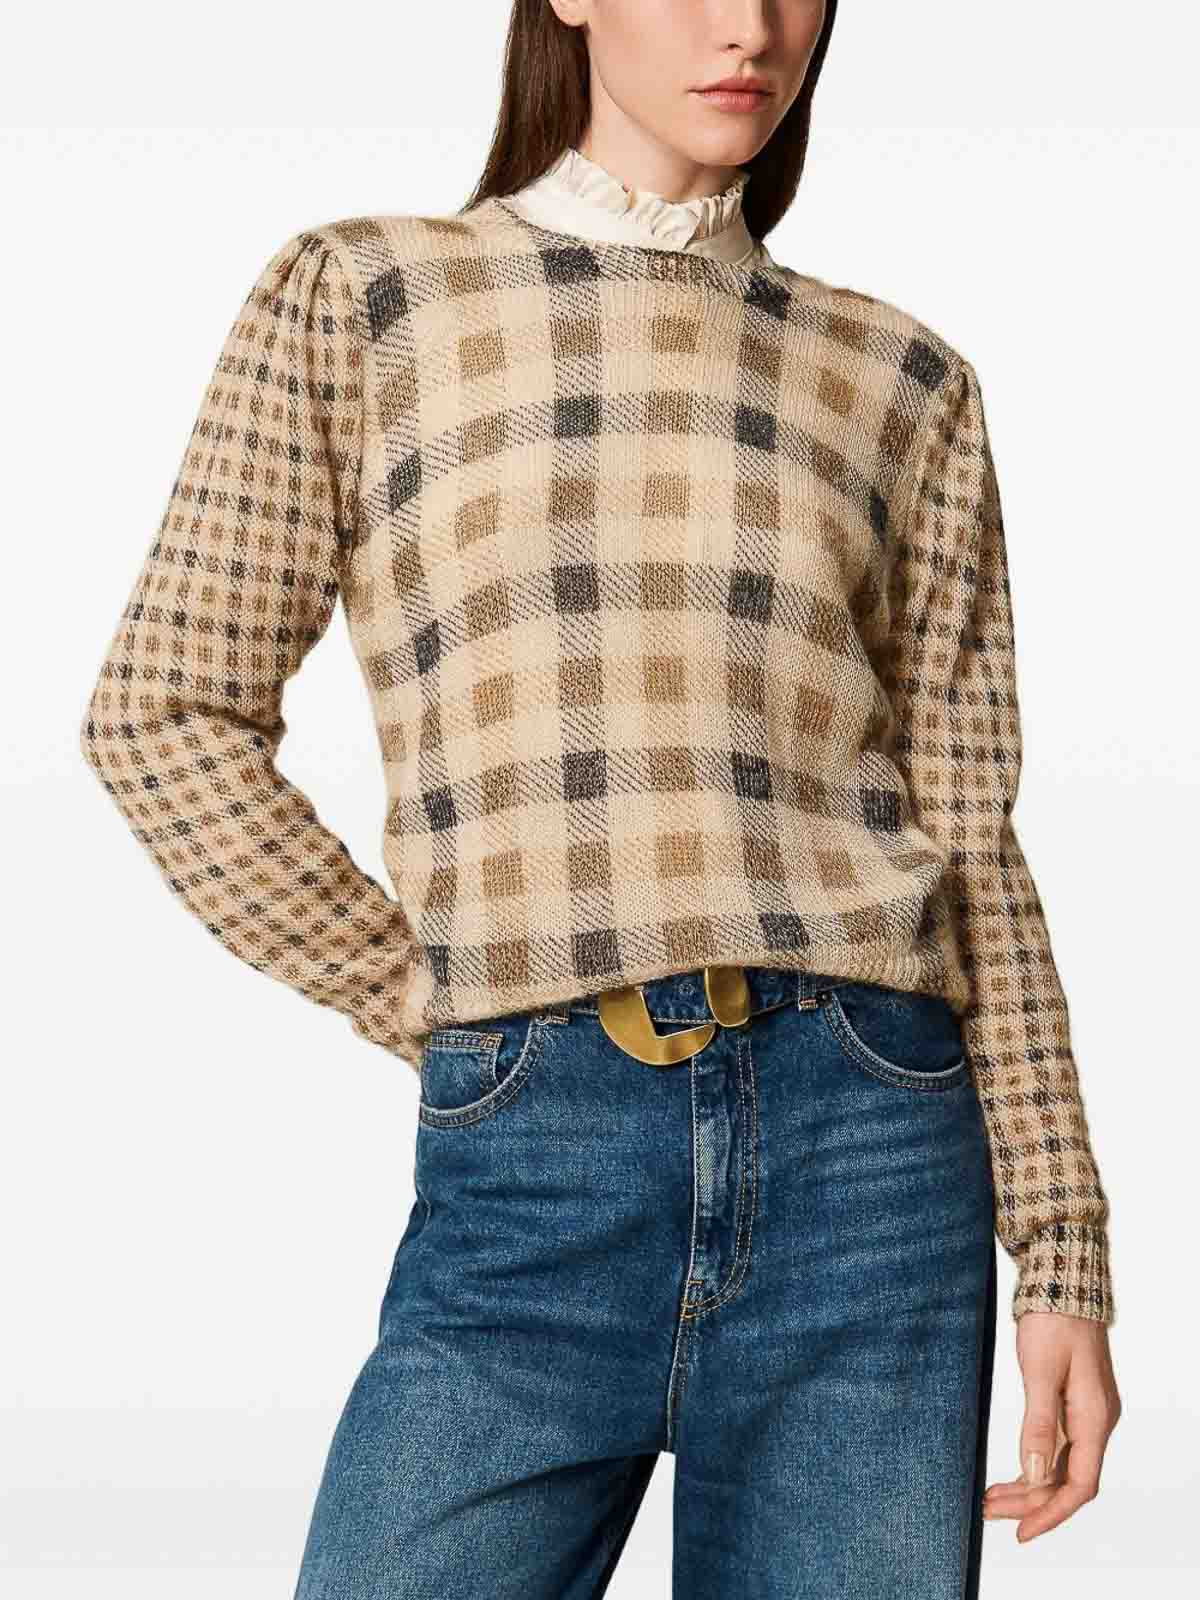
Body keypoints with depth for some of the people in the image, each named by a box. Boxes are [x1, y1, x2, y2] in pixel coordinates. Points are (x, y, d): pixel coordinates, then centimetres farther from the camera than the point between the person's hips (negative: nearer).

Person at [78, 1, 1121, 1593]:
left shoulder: (902, 382, 12)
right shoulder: (356, 297, 8)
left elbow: (970, 841, 10)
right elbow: (168, 709, 6)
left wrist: (1064, 1257, 5)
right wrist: (440, 1008, 2)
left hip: (864, 1158, 2)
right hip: (527, 1176, -1)